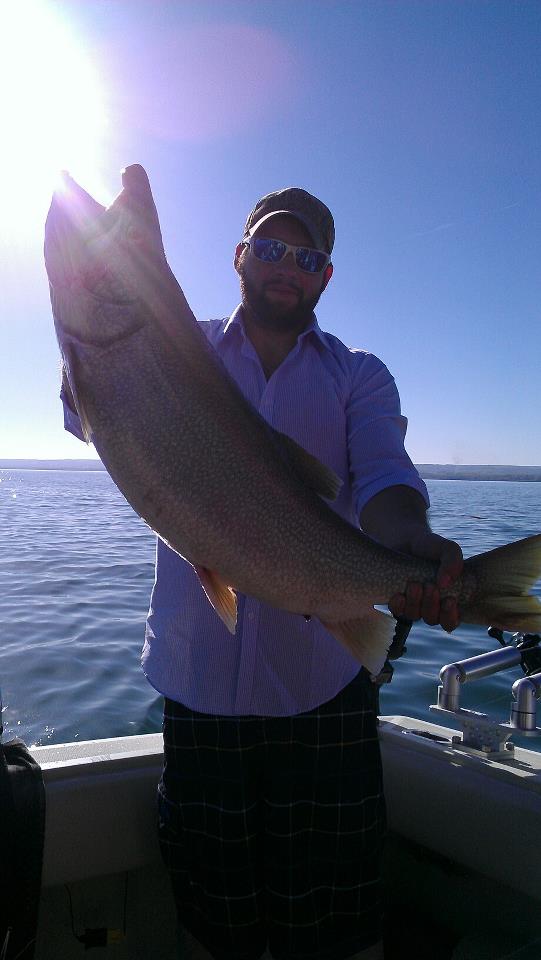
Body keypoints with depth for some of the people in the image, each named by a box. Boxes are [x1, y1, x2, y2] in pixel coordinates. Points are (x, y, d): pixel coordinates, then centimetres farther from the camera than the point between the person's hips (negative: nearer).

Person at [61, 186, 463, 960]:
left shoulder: (358, 376, 5)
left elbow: (383, 475, -12)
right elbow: (88, 417, -6)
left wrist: (412, 545, -34)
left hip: (325, 677, 0)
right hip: (199, 672, 1)